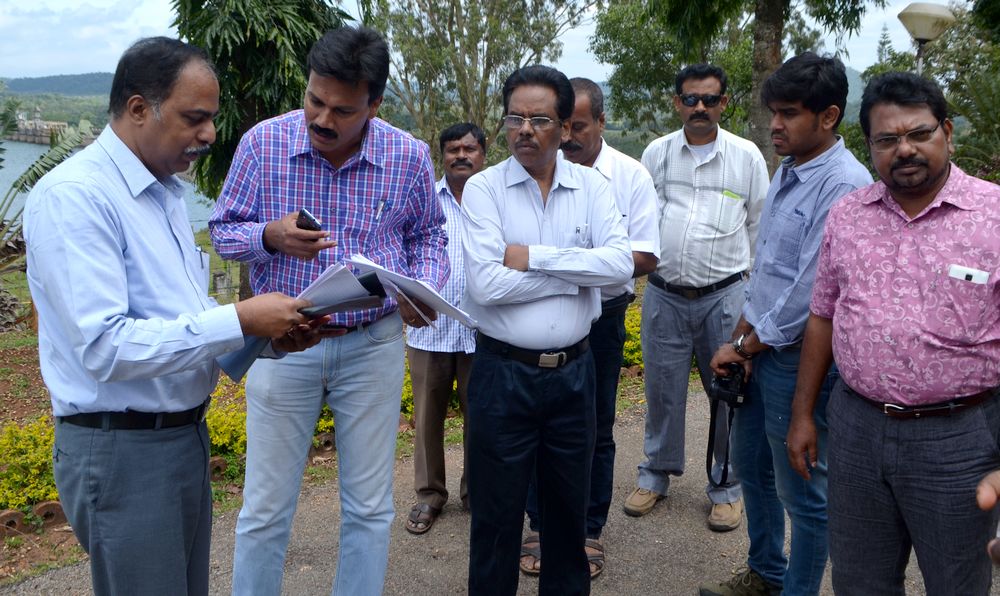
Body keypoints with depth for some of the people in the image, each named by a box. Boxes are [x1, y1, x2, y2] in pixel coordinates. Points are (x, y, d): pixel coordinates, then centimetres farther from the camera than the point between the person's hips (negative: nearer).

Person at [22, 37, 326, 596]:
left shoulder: (167, 190, 10)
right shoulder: (73, 196, -18)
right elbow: (104, 347, -25)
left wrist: (268, 331, -3)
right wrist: (240, 321, -24)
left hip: (188, 432, 8)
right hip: (123, 448, -8)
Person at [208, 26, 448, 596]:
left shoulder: (411, 157, -6)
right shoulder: (263, 143, -8)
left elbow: (427, 235, 8)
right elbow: (223, 229, 2)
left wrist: (425, 289, -13)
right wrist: (271, 236, -20)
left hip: (374, 345, 1)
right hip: (283, 341, 0)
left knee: (369, 507, 12)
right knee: (266, 509, 9)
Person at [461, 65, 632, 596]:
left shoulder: (592, 186, 1)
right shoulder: (483, 188, -7)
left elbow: (620, 263, -14)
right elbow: (485, 284, -19)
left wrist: (533, 258, -18)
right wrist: (578, 273, -13)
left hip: (573, 370, 3)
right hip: (503, 373, -3)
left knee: (568, 505, 20)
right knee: (496, 512, 11)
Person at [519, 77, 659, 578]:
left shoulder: (630, 176, -3)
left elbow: (645, 257, -7)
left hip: (601, 317, -1)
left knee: (595, 428, 10)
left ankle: (589, 531, 26)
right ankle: (541, 525, 26)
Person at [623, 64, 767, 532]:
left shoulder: (746, 156, 1)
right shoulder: (656, 153, 5)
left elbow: (760, 224, 8)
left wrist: (752, 285, 9)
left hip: (724, 296, -1)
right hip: (663, 295, 2)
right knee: (662, 388, 11)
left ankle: (727, 487, 21)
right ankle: (656, 474, 29)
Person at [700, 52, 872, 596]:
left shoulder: (844, 186, -20)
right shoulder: (787, 172, 8)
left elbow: (811, 294, -22)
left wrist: (745, 347, -11)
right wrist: (740, 336, 6)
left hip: (799, 360, -9)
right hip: (760, 350, 9)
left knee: (803, 492, 7)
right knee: (749, 465, 23)